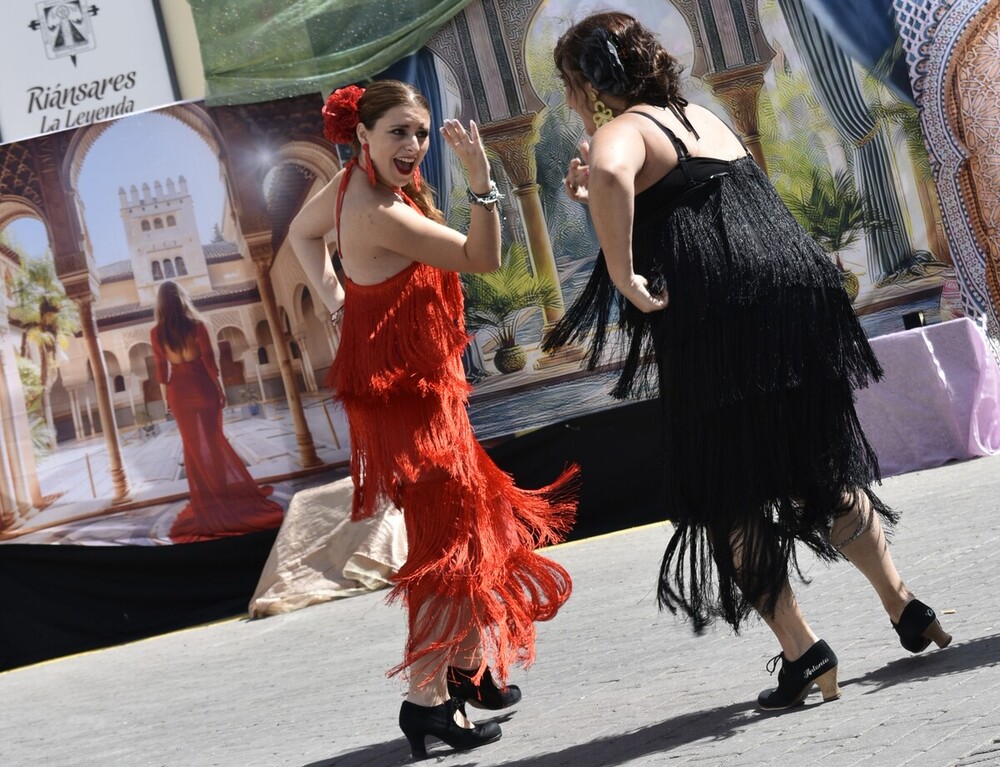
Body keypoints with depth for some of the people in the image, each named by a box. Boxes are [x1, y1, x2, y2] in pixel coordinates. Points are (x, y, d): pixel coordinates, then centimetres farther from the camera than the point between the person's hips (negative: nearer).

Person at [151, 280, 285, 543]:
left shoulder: (157, 333, -6)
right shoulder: (196, 325, -12)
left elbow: (161, 368, -2)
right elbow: (209, 360, -9)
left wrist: (166, 398, 7)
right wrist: (220, 389, 0)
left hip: (179, 392, 2)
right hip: (202, 387, -2)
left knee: (192, 445, 12)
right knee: (214, 440, 12)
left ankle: (204, 495, 16)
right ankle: (224, 487, 17)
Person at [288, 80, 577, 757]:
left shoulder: (349, 183, 1)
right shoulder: (383, 215, -28)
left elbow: (302, 233, 21)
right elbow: (483, 259, -24)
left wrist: (336, 296, 13)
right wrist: (481, 178, -33)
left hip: (417, 383, 10)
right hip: (404, 390, -10)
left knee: (475, 516, 20)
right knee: (448, 538, -3)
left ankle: (468, 667, 32)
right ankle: (427, 699, 3)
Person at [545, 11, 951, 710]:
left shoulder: (621, 130, -4)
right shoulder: (702, 116, 20)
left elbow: (609, 176, -30)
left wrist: (623, 275, -21)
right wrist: (605, 200, 24)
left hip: (716, 320, -8)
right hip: (798, 297, 8)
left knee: (726, 496, 4)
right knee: (821, 466, 22)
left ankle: (804, 654, 1)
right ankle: (903, 606, 25)